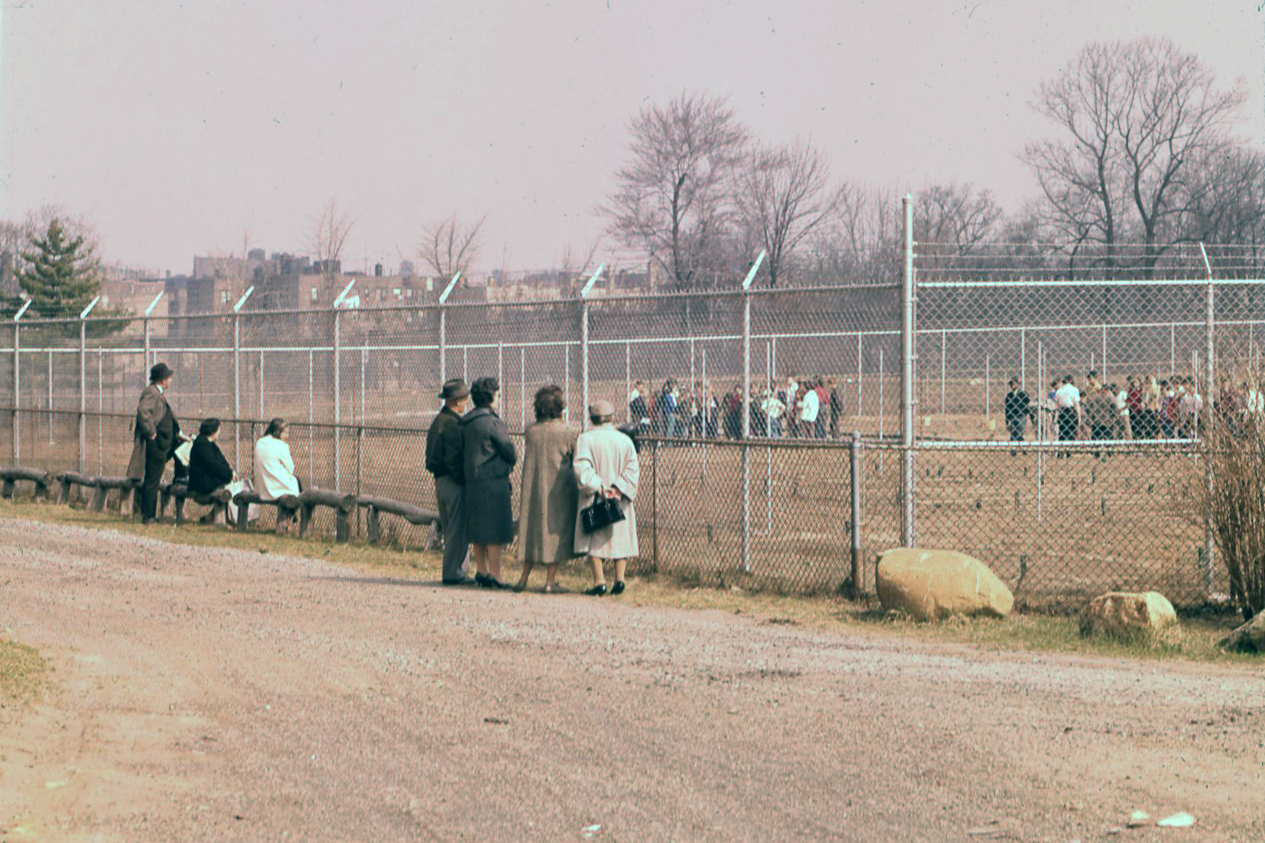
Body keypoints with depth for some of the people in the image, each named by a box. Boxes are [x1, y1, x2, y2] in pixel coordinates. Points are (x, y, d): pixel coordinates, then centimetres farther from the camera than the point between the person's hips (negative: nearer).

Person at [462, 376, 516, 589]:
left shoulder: (466, 423, 10)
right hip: (494, 482, -8)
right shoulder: (492, 422, -14)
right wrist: (513, 458, 12)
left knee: (478, 531, 14)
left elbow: (462, 453, 16)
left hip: (472, 481, 8)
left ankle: (481, 571, 20)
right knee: (495, 532, -4)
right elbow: (509, 452, -9)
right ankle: (494, 575, -5)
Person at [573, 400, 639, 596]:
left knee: (595, 540, 3)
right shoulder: (625, 440, 1)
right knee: (620, 536, 11)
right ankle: (620, 578, 0)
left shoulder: (585, 439, -6)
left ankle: (599, 581, -4)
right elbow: (633, 469, -6)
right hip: (620, 499, 2)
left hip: (593, 498, -2)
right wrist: (617, 488, -11)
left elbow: (583, 469, -17)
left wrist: (598, 487, -16)